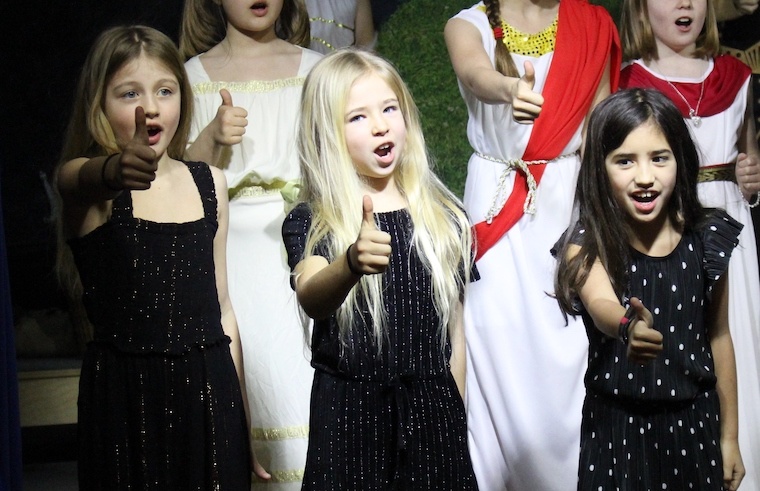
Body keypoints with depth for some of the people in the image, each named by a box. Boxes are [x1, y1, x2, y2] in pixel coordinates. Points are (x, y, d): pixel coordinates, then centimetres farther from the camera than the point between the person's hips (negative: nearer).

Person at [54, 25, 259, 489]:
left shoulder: (209, 183, 7)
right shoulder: (82, 180, -5)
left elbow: (221, 306, 11)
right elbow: (82, 180, -32)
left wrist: (241, 412, 12)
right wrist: (114, 170, -55)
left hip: (209, 389, 3)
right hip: (124, 394, -3)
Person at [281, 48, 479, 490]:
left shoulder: (445, 219, 4)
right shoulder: (312, 223, -5)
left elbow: (454, 327, 10)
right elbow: (311, 299, -25)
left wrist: (455, 416, 12)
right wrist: (351, 264, -46)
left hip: (431, 408, 2)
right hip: (350, 411, -2)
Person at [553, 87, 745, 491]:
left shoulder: (707, 240, -6)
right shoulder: (586, 245, -13)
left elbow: (718, 337, 4)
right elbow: (601, 305, -34)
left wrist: (729, 437, 10)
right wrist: (628, 327, -58)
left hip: (693, 421, 2)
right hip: (617, 424, -2)